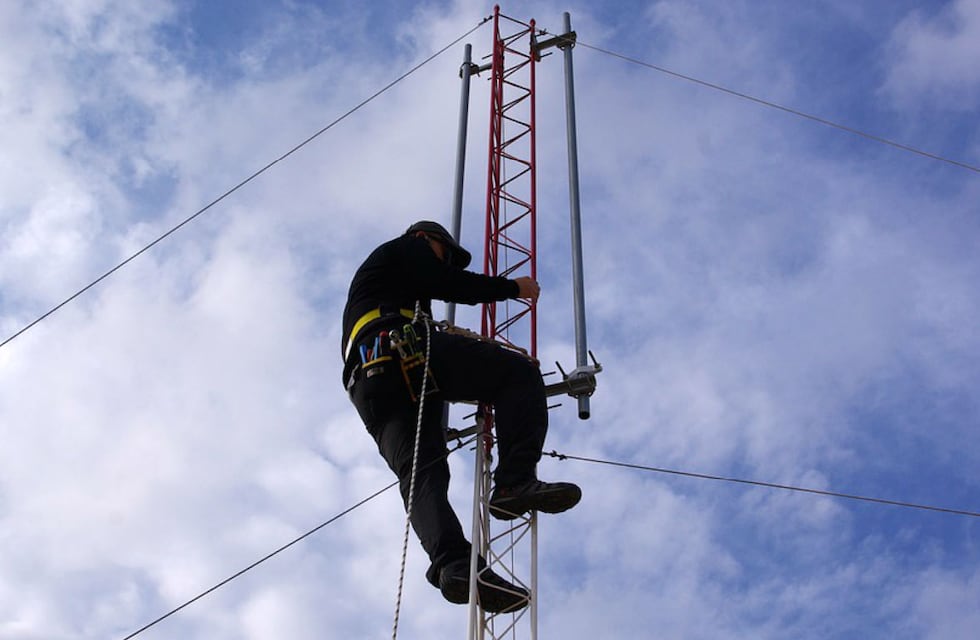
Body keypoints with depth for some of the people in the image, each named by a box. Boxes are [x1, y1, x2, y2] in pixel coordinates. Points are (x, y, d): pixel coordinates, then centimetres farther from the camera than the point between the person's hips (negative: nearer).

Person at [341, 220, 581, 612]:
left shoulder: (373, 272, 46)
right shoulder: (406, 248, 23)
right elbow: (448, 285, 6)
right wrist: (514, 287, 17)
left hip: (367, 385, 8)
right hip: (402, 348, -8)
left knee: (421, 477, -11)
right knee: (519, 372, -8)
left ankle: (453, 564, -36)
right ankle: (515, 481, -28)